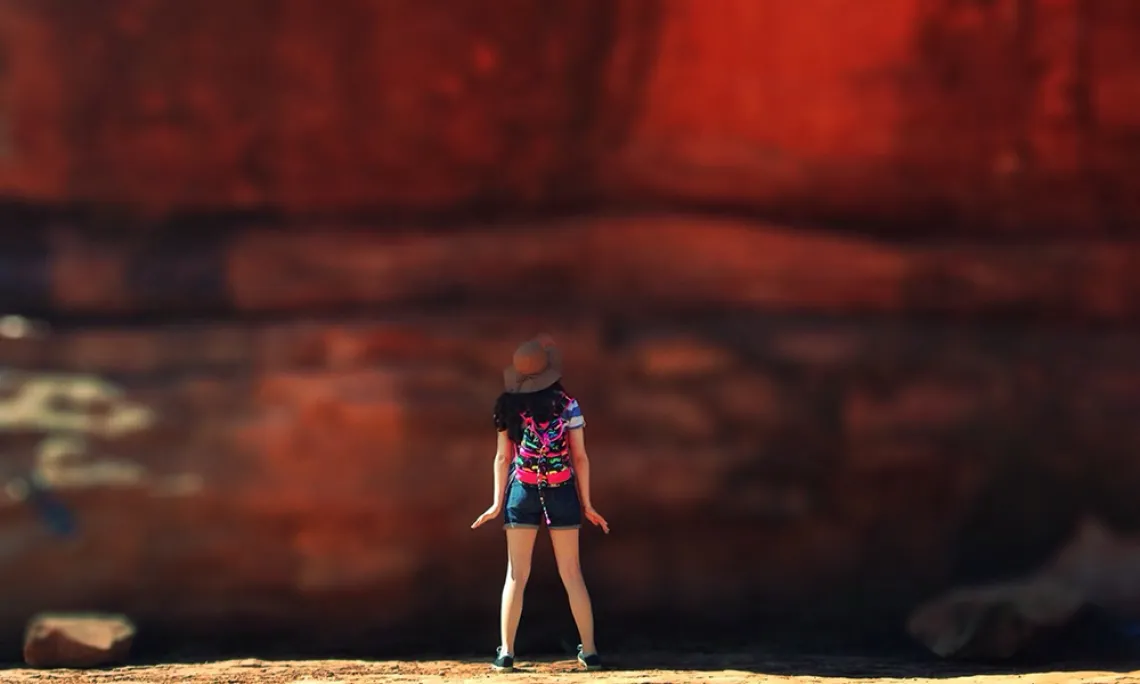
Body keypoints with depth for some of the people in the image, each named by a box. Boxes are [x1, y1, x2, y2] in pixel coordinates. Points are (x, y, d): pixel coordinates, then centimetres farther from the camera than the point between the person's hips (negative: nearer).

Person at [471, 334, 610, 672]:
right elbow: (580, 457, -1)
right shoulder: (567, 405, -3)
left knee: (516, 574, 4)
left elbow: (503, 458, 1)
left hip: (522, 492, 0)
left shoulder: (509, 408, -1)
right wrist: (586, 504, 4)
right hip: (561, 492, 0)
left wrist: (498, 503, 6)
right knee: (571, 573, 6)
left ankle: (506, 652, -1)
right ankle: (589, 651, 7)